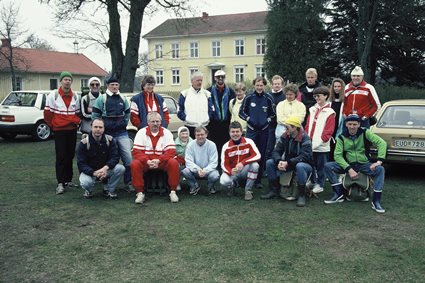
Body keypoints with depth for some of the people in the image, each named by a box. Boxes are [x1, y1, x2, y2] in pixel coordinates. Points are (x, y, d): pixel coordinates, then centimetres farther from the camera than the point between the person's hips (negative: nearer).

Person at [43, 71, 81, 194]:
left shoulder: (75, 96, 8)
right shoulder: (53, 95, -5)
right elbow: (47, 113, -2)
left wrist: (76, 122, 7)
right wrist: (53, 125, 2)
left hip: (72, 130, 4)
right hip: (59, 130, -4)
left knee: (70, 156, 9)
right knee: (61, 156, -6)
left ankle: (68, 180, 19)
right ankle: (60, 183, -3)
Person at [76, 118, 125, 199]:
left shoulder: (109, 140, -7)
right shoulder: (84, 143, -13)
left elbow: (115, 157, -12)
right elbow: (81, 164, -15)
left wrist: (106, 168, -33)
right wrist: (94, 173, -33)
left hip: (105, 169, 3)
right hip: (89, 171, -2)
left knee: (121, 168, -24)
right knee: (85, 182, -35)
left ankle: (108, 190, 0)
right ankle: (88, 191, 5)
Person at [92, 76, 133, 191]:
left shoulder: (123, 99, 12)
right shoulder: (101, 99, -1)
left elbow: (127, 113, 22)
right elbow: (95, 116, -2)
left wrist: (124, 124, 10)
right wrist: (102, 127, -2)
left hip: (122, 133, 3)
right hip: (108, 134, -3)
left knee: (128, 158, -5)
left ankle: (128, 183, 5)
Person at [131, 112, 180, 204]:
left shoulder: (166, 133, -1)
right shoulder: (141, 132, -2)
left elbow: (171, 151, -9)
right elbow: (136, 151, -7)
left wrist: (158, 160, -24)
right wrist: (147, 161, -24)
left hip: (162, 162, 0)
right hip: (146, 162, 0)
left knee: (174, 163, -28)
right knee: (135, 164, -29)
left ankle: (173, 192, -16)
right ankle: (140, 193, -18)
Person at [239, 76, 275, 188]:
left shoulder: (268, 98, 3)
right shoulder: (249, 97, 0)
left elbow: (272, 113, 13)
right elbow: (241, 112, 6)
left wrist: (268, 120, -4)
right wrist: (248, 119, -8)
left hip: (264, 130, 2)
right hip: (251, 129, -1)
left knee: (262, 155, 7)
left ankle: (258, 180, 16)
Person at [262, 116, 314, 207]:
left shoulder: (305, 139, -19)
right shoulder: (285, 137, -2)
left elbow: (304, 156, -29)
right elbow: (276, 151, -7)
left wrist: (288, 162, -36)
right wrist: (279, 161, -29)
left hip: (305, 164, -6)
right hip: (288, 164, 6)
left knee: (300, 166, -40)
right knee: (269, 162, -11)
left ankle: (301, 195, -23)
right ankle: (274, 190, 0)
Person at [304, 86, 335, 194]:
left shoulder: (329, 112, -5)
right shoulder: (312, 110, 12)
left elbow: (328, 131, -10)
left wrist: (319, 142, -14)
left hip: (321, 147, -5)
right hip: (310, 145, 5)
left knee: (321, 166, 4)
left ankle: (320, 185, 15)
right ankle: (312, 181, 26)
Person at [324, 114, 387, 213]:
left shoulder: (364, 132, -8)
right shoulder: (342, 137, -6)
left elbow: (382, 143, -14)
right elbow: (337, 155, -11)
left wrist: (379, 161, -27)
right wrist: (349, 169, -23)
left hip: (364, 164, -1)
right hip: (348, 164, 1)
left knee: (380, 169, -29)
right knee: (328, 166, -21)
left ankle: (376, 201, -23)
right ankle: (338, 194, -13)